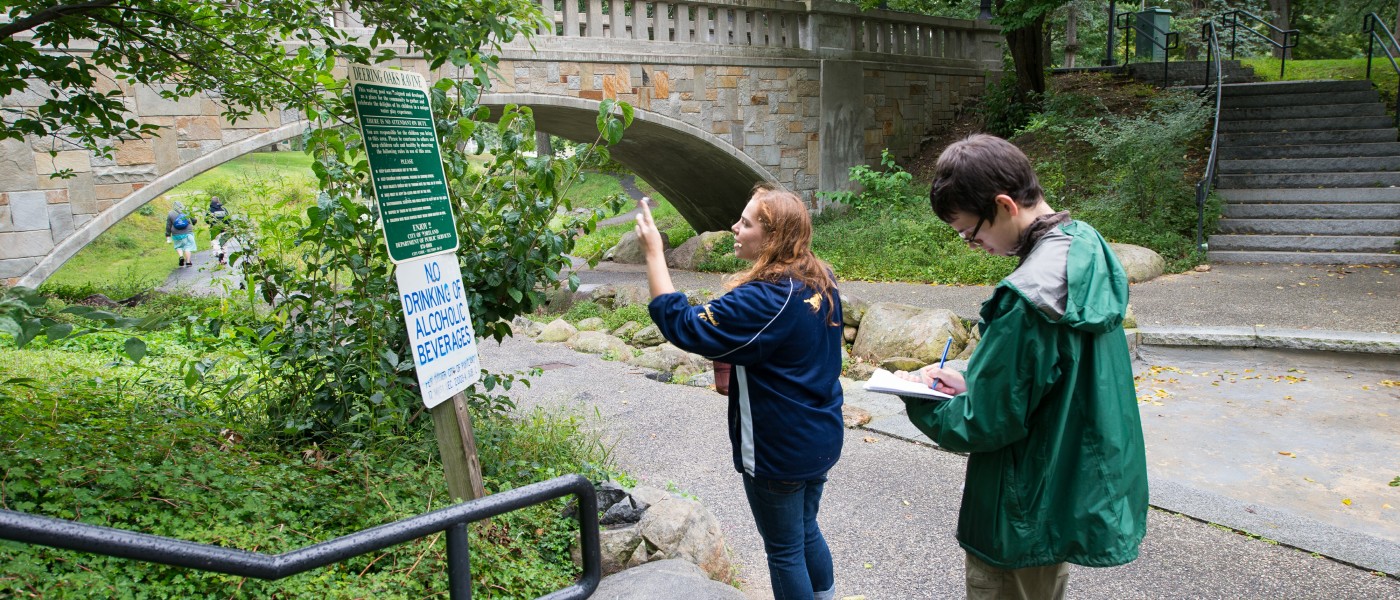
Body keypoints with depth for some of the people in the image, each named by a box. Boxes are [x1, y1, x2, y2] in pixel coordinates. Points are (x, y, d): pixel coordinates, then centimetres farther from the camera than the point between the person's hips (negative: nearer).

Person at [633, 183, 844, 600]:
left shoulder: (764, 300, -27)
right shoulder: (821, 282, 0)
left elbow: (682, 326, -25)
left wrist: (653, 252, -21)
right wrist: (735, 363, 4)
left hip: (779, 452, -8)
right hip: (821, 439, 8)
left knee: (784, 550, 9)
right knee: (807, 531, 25)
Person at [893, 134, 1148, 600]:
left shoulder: (1028, 298, -30)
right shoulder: (1086, 245, 0)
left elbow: (986, 425, -23)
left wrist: (918, 400, -6)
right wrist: (970, 383, 3)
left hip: (1024, 520, -9)